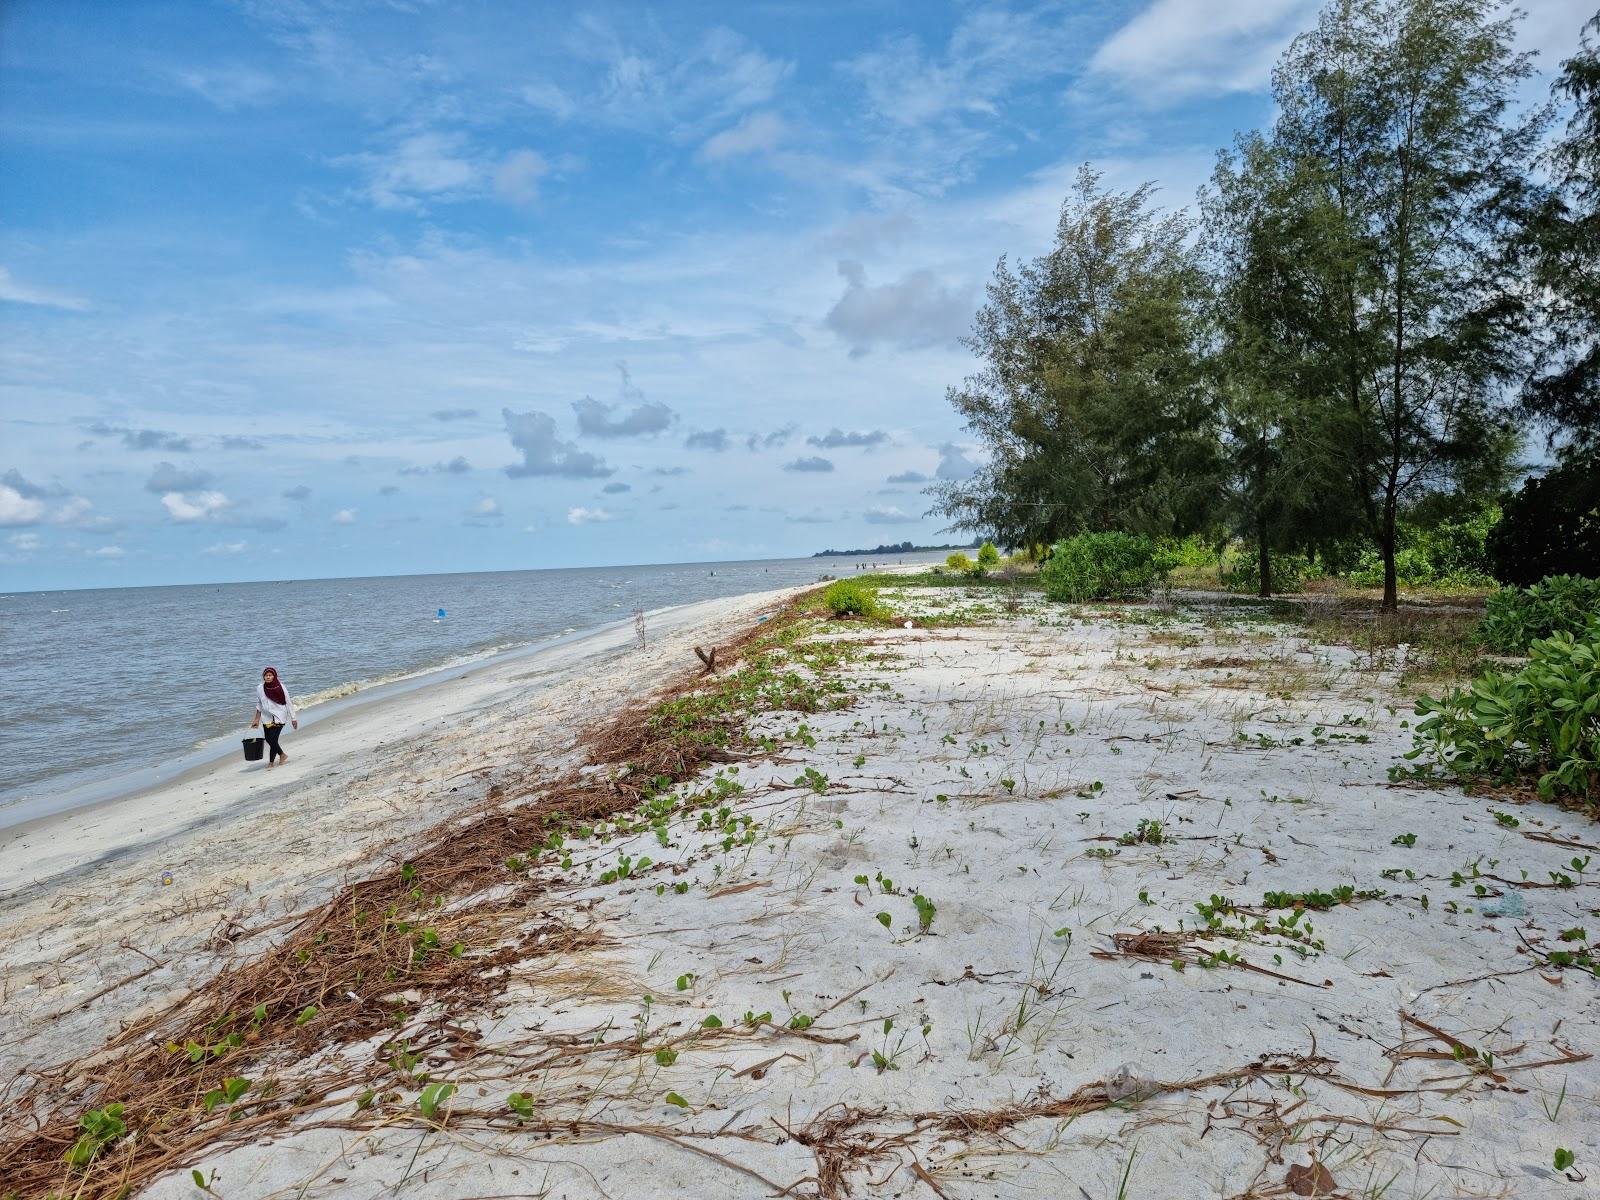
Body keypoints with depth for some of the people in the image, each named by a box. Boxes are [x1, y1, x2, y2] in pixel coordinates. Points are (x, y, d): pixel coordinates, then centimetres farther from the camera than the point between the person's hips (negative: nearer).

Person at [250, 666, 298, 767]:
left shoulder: (280, 687, -12)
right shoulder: (260, 689, -3)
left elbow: (288, 703, -5)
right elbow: (259, 705, 9)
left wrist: (293, 718, -4)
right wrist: (257, 720, 10)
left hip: (279, 717, -4)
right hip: (267, 718, 4)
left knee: (273, 739, -11)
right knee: (268, 739, 8)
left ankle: (271, 762, 3)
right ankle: (282, 755, 30)